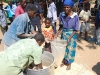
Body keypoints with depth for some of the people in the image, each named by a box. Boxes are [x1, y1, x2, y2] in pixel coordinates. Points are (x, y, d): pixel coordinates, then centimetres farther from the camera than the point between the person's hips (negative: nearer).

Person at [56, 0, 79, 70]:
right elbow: (61, 26, 1)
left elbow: (76, 30, -14)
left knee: (70, 49, 9)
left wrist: (69, 38, -20)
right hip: (63, 34, 4)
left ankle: (69, 63, 31)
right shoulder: (61, 14, -11)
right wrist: (57, 34, -6)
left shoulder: (75, 16, -21)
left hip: (72, 35, -3)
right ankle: (64, 61, 39)